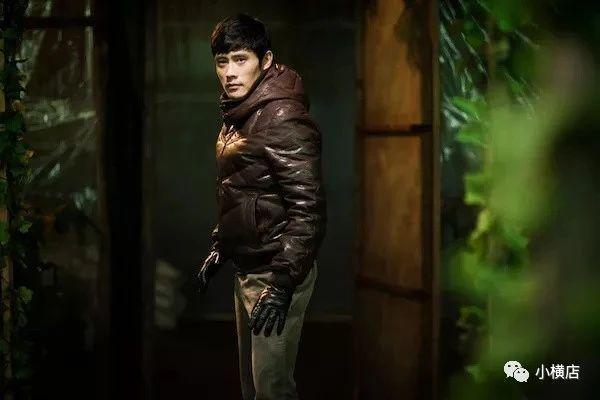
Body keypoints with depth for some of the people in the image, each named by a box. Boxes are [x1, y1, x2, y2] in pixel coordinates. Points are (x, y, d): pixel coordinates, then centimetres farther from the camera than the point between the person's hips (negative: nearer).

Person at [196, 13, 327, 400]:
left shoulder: (282, 119, -19)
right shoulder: (237, 116, 11)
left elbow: (308, 209, -23)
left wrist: (282, 284, -26)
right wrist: (219, 249, 22)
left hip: (277, 272, -9)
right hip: (247, 268, 9)